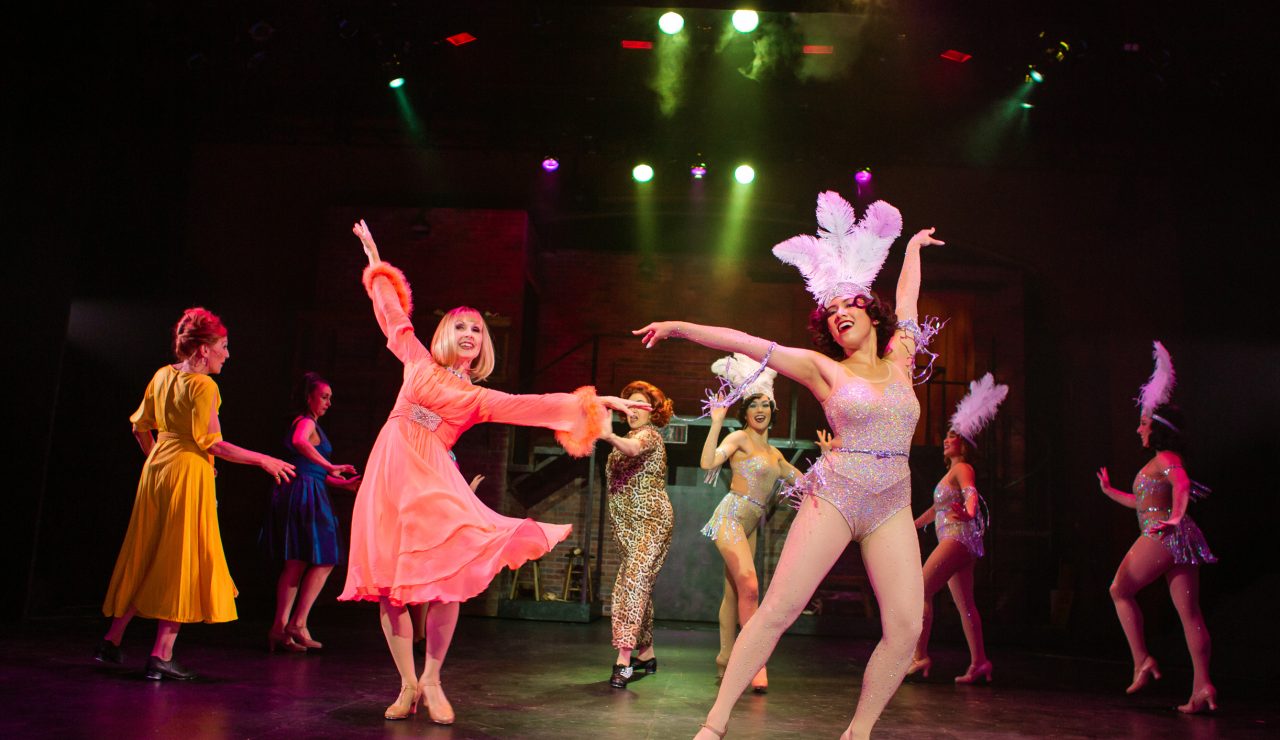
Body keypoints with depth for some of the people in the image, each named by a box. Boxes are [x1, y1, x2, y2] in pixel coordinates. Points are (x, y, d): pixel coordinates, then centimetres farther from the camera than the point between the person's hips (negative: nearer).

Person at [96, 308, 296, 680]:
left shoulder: (162, 376, 10)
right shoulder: (203, 385, -13)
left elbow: (140, 426, 17)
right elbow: (212, 442, -17)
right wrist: (263, 460, -12)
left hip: (156, 469, 8)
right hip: (188, 472, -8)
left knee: (143, 558, 17)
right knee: (182, 561, -2)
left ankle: (112, 641, 23)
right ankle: (161, 656, -1)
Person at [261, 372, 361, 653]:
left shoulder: (307, 423, 22)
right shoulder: (307, 422, -8)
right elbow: (299, 442, -34)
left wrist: (344, 484, 21)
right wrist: (331, 467, -31)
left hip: (296, 492, 10)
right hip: (305, 494, -10)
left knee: (295, 563, 10)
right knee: (324, 560, -2)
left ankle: (280, 626, 10)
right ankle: (298, 623, -3)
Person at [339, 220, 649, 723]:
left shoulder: (478, 398, 12)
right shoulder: (419, 362, 14)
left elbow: (538, 405, 6)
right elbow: (392, 313, 23)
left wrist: (594, 402, 0)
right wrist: (375, 261, 32)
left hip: (430, 480, -1)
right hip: (388, 472, 1)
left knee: (445, 580, -16)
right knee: (387, 586, -3)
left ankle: (431, 680, 2)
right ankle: (408, 685, 8)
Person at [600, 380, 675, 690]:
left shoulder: (650, 434, -7)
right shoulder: (629, 437, 18)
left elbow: (633, 449, -34)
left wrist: (609, 437, -51)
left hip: (652, 520, -9)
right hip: (627, 523, 9)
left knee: (635, 580, -20)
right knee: (640, 585, 13)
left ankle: (624, 658, -28)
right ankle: (646, 653, 23)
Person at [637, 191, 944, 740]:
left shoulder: (898, 358, 13)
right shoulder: (823, 368, 3)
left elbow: (906, 301, 28)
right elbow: (746, 343, -2)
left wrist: (913, 248, 43)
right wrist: (680, 327, -6)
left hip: (892, 506, 4)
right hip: (835, 495, -4)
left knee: (906, 627, -6)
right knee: (778, 610, -10)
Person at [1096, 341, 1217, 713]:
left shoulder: (1164, 459, -6)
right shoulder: (1164, 462, 21)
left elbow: (1182, 484, -28)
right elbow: (1143, 501, 32)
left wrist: (1175, 517, -37)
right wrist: (1110, 491, 39)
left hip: (1161, 536, -9)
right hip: (1180, 541, 9)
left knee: (1121, 590, 4)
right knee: (1189, 612, 3)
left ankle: (1142, 660, 2)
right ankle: (1202, 686, 1)